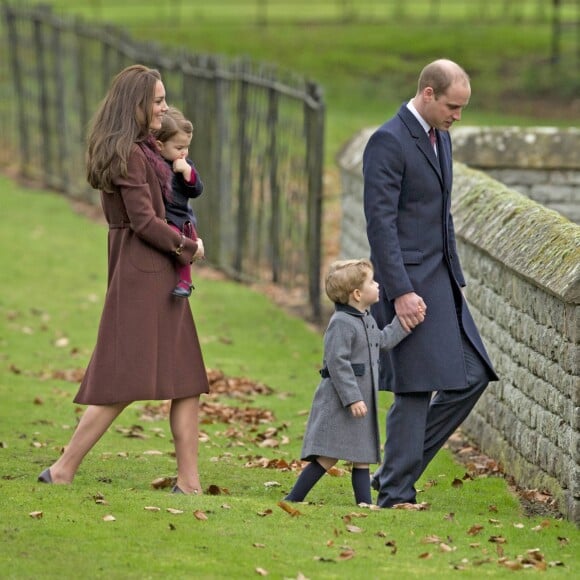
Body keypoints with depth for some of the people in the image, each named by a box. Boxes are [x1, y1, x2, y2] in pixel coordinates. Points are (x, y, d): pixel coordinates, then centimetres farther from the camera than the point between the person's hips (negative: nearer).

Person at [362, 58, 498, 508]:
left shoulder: (440, 138, 15)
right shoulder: (388, 142, -14)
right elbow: (380, 222, -19)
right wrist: (401, 292, -23)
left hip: (441, 280, 9)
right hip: (408, 282, -9)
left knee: (471, 377, 7)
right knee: (416, 388, -7)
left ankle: (397, 470, 14)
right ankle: (395, 493, 2)